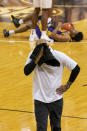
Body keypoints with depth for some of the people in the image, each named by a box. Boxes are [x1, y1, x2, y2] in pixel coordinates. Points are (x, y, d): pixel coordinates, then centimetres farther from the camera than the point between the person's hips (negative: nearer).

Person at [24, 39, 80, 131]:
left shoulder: (59, 56, -15)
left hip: (56, 99, 1)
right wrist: (37, 59, -32)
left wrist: (67, 85, 0)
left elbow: (76, 68, -3)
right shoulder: (33, 55, -12)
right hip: (40, 99, -1)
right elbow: (26, 72, -23)